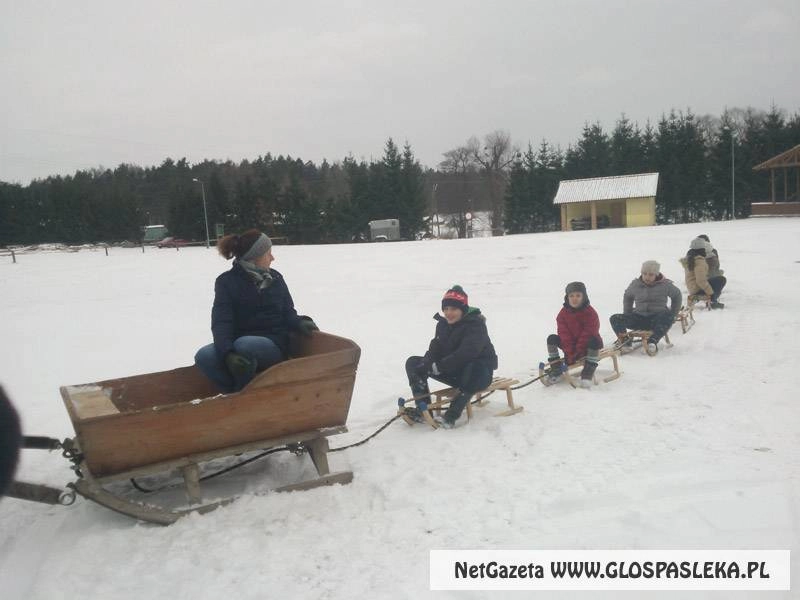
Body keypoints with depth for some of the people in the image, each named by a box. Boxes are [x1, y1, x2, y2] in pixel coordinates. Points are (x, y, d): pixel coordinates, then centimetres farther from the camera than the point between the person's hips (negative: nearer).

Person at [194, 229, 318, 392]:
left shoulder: (276, 278, 8)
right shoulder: (227, 281, -1)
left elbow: (288, 314, 11)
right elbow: (221, 323, -13)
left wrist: (300, 323, -14)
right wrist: (228, 353, -33)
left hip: (273, 346, 0)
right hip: (239, 345, 0)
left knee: (244, 345, -34)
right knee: (204, 356, -29)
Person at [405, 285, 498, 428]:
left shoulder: (476, 324, -19)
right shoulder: (443, 324, 5)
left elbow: (466, 353, -32)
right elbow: (435, 350, 0)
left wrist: (439, 366, -36)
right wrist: (425, 365, -23)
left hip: (479, 370, -7)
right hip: (454, 371, 7)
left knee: (473, 373, -44)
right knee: (413, 363, -1)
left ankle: (451, 417, -34)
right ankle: (423, 410, -10)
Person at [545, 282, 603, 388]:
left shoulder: (591, 313, -15)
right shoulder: (563, 313, -5)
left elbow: (588, 334, -20)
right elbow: (564, 334, -11)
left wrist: (577, 353, -23)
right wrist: (570, 353, -20)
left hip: (586, 345, -4)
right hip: (570, 344, 4)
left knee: (594, 341, -35)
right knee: (552, 338, -14)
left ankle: (588, 371, -25)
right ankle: (556, 368, -6)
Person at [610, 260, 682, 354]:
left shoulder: (665, 284, -2)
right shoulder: (635, 284, 4)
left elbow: (677, 296, 14)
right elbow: (627, 296, 23)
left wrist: (673, 315, 9)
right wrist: (627, 314, 17)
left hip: (658, 318, -2)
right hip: (639, 317, 3)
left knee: (667, 317, -40)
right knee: (615, 319, -18)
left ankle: (652, 341, -44)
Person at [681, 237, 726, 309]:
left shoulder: (689, 258, 7)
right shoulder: (699, 261, -23)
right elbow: (701, 280, -28)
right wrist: (711, 292, -20)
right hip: (699, 290, -10)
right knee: (722, 279, -6)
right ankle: (713, 301, -5)